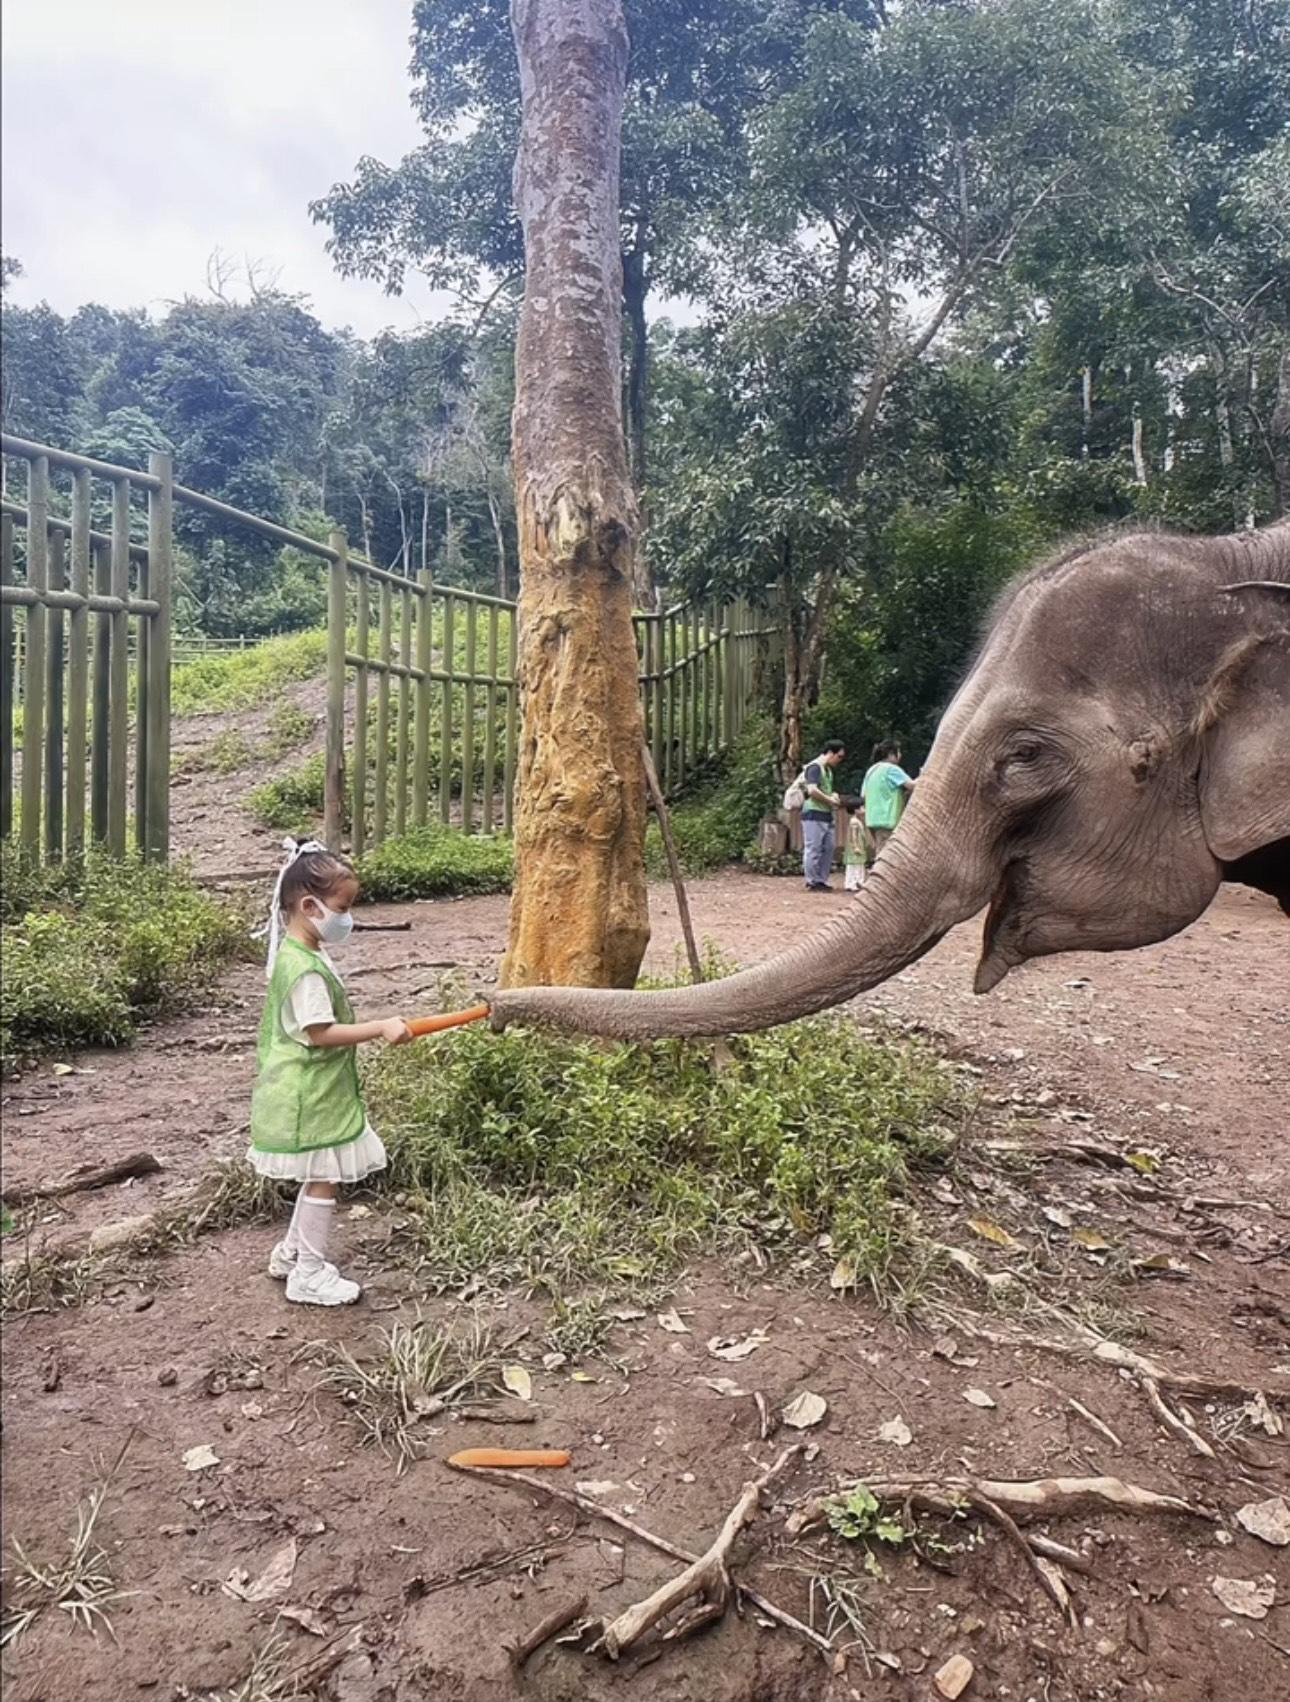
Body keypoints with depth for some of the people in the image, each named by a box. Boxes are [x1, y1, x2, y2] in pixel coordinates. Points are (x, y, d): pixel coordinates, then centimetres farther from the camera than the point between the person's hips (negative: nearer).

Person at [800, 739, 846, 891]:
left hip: (827, 815, 10)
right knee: (813, 849, -3)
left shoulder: (828, 770, 19)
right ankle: (812, 882, 3)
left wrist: (834, 795, 11)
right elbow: (812, 790, -24)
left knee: (828, 848, 10)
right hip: (814, 814, -10)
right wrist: (830, 800, -12)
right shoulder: (814, 767, -12)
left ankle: (821, 881, 18)